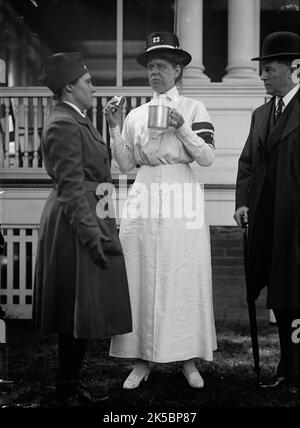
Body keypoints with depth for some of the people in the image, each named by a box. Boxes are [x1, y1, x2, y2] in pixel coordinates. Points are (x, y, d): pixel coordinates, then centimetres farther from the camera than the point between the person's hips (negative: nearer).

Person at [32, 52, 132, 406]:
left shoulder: (75, 120, 15)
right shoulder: (63, 125, -16)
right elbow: (71, 188, -21)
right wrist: (91, 234, -24)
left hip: (88, 217, 10)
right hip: (77, 221, -10)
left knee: (80, 309, 14)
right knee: (80, 309, -4)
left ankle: (70, 385, 23)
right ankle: (67, 390, 7)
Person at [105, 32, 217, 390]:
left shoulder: (193, 109, 5)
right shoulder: (136, 115, 14)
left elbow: (207, 158, -2)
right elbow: (126, 165, 10)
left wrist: (181, 127, -13)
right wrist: (114, 128, 0)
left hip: (182, 200, -3)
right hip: (143, 199, 3)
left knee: (184, 279, -2)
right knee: (141, 279, 1)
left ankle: (188, 358, 10)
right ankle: (142, 359, 9)